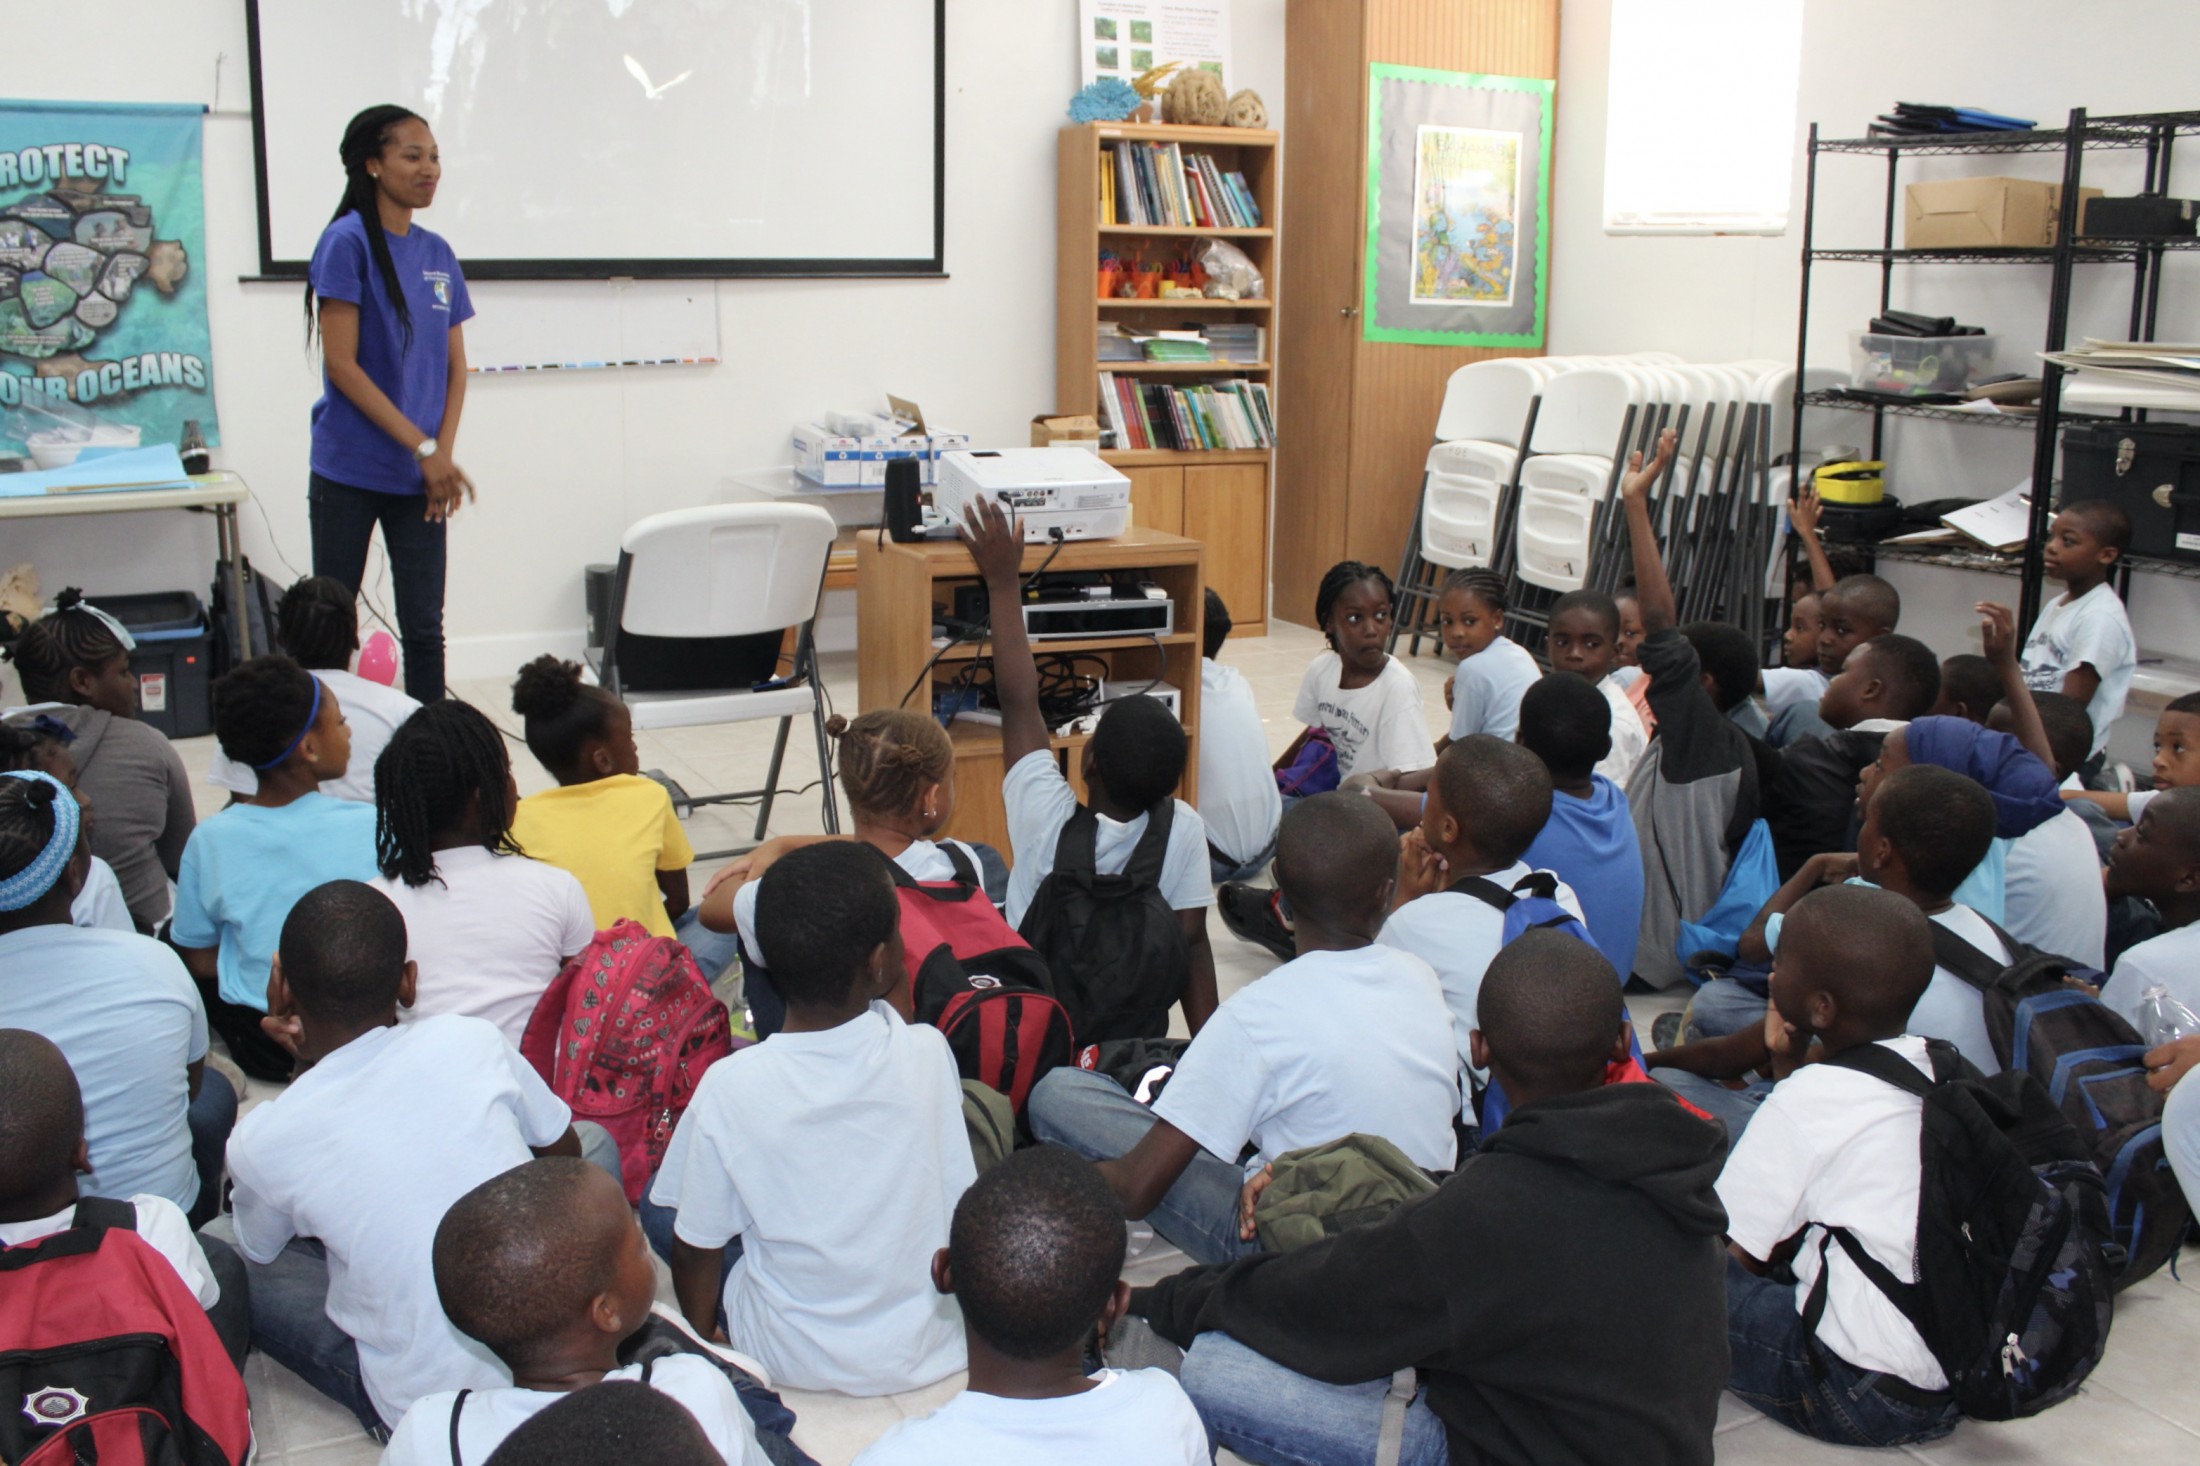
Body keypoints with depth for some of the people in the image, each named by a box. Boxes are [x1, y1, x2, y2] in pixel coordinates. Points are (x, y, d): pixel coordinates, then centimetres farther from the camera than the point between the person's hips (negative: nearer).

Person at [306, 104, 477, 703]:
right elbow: (341, 366, -12)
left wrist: (443, 454, -4)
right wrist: (423, 447, -14)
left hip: (420, 477, 5)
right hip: (350, 473, -5)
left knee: (424, 628, 7)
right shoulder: (348, 242, -8)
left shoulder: (437, 254, 9)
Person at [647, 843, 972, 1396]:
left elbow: (696, 1247, -8)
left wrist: (703, 1332, 13)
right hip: (934, 1351, 2)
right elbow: (960, 1200, -3)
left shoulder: (729, 1088, -21)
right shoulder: (927, 1054, -19)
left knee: (659, 1205, 15)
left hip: (796, 1364, -1)